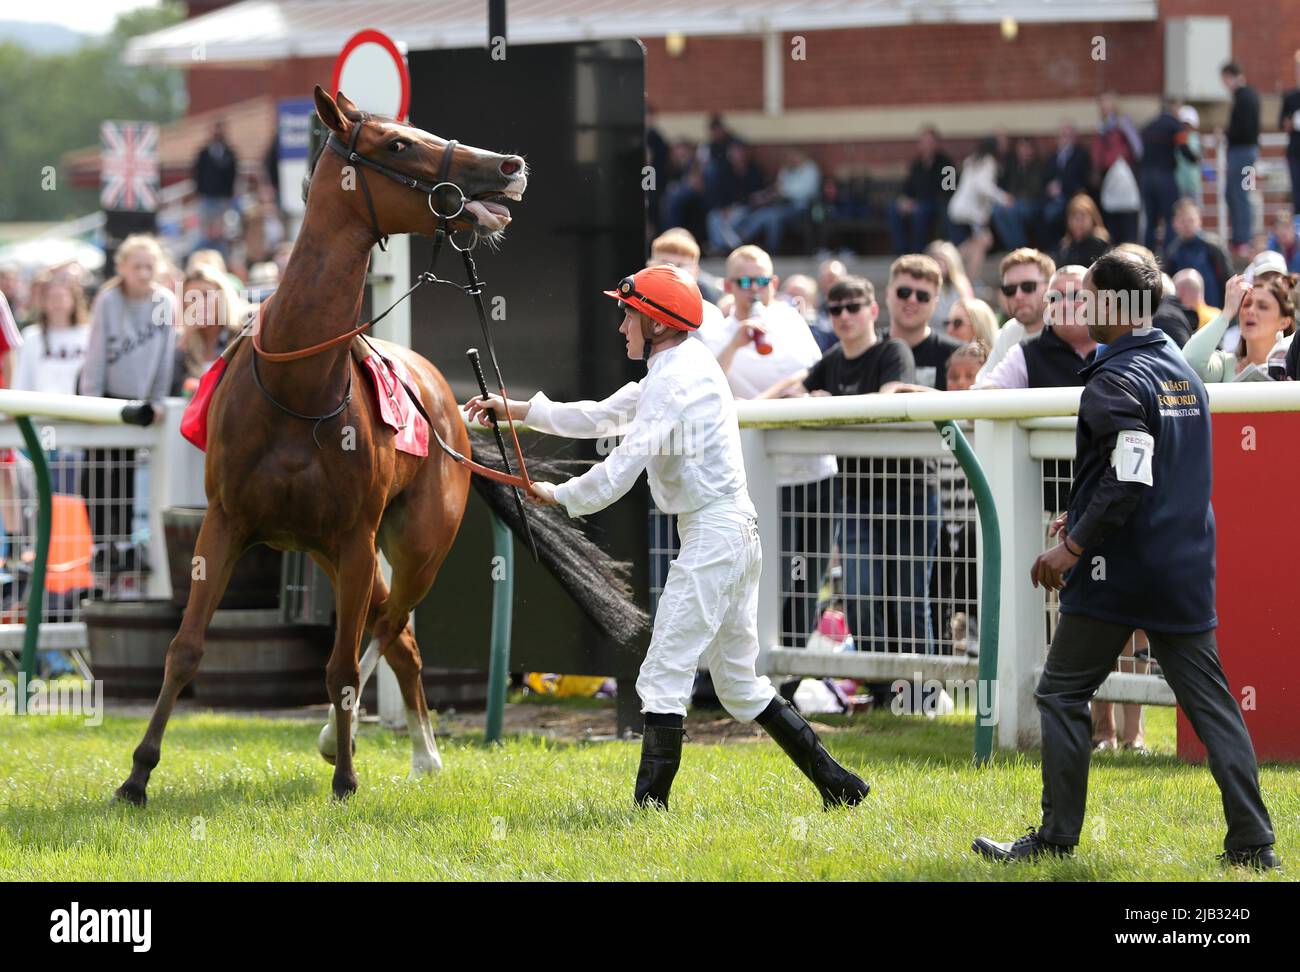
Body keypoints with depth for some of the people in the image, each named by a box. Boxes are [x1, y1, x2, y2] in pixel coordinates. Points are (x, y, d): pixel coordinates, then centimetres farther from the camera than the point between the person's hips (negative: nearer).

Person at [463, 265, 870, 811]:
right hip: (736, 534, 11)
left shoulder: (676, 379, -14)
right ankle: (836, 783, 15)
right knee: (739, 683, 15)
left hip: (712, 535, -11)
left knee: (664, 677, -10)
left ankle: (650, 806, -12)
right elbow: (598, 418, 22)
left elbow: (624, 464, -19)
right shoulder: (673, 371, 17)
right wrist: (513, 411, 19)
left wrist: (558, 496, -6)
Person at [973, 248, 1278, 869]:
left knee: (1062, 695, 4)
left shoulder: (1117, 381, -13)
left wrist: (1073, 547, -19)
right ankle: (1252, 843, 1)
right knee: (1211, 703, 6)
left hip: (1118, 573, -8)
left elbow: (1128, 482, -23)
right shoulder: (1184, 373, 14)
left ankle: (1057, 836, 3)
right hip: (1186, 570, 8)